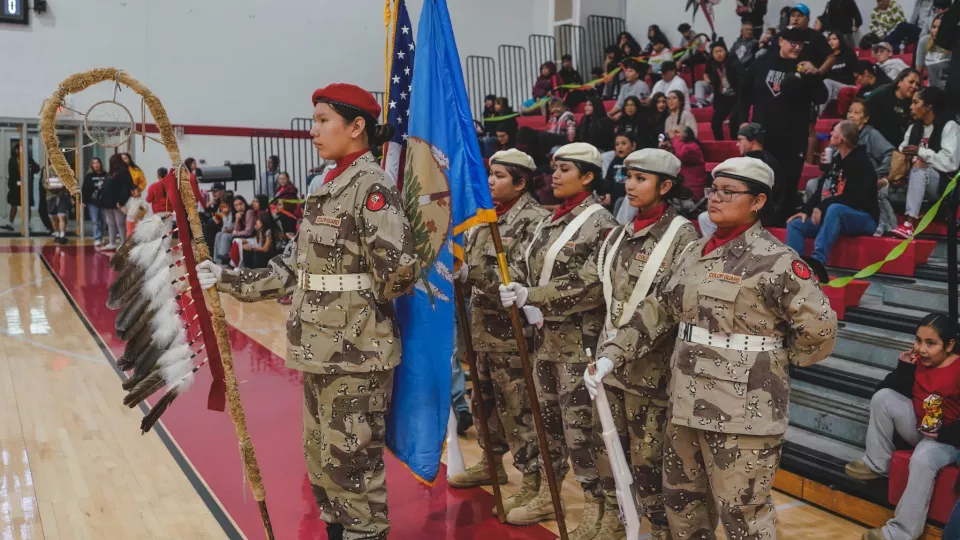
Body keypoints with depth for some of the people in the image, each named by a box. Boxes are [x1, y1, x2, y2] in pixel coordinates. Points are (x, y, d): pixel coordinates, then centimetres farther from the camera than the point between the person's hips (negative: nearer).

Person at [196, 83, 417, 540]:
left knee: (350, 461, 1)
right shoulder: (327, 187, 13)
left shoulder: (372, 186, -14)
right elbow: (294, 267, 15)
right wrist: (226, 280, 13)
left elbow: (399, 269, -23)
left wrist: (363, 299, -4)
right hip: (321, 347, 9)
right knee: (321, 457, 17)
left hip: (356, 351, -9)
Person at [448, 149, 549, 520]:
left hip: (512, 329, -8)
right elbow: (470, 262, 18)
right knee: (485, 397, 19)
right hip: (483, 325, 8)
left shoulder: (535, 220, -13)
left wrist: (472, 272, -27)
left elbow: (522, 277, -23)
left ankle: (535, 482, 6)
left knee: (518, 405, -3)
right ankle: (493, 461, 36)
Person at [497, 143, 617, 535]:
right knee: (547, 418, 15)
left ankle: (596, 509, 12)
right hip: (547, 335, 8)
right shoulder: (552, 220, 12)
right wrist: (522, 296, 1)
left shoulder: (599, 222, -11)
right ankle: (548, 495, 30)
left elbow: (591, 286, -19)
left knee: (579, 427, -2)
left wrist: (530, 296, -23)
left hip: (578, 339, -7)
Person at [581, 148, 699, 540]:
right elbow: (589, 282, 13)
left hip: (649, 368, -7)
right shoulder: (620, 234, 9)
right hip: (609, 360, 7)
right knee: (606, 446, 18)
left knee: (648, 459, 3)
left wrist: (616, 355, -24)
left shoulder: (682, 237, -13)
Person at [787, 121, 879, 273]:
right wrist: (806, 210, -2)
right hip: (835, 218, 8)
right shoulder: (836, 160, 12)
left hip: (864, 218, -8)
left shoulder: (862, 163, -12)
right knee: (795, 225, -6)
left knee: (834, 209, -39)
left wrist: (823, 207, -23)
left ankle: (818, 261, -48)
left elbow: (854, 198, -22)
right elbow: (821, 190, 12)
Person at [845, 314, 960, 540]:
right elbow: (887, 390, -1)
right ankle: (878, 464, -3)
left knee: (923, 459, -37)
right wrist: (904, 369, -15)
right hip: (918, 427, 6)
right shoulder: (917, 361, 1)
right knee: (882, 397, -14)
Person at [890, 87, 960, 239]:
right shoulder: (914, 127, 15)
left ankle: (910, 223, -47)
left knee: (919, 165, -38)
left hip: (943, 184, -7)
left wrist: (920, 152, -18)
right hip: (917, 183, 7)